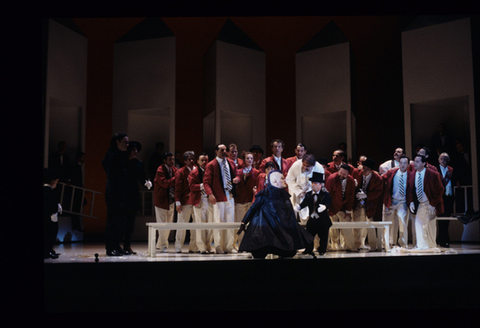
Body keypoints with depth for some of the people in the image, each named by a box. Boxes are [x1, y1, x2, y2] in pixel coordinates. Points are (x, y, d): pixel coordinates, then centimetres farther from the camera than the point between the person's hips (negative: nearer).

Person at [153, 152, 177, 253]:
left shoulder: (175, 170, 7)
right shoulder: (160, 170, -13)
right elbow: (165, 183, -24)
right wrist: (176, 178, -22)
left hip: (171, 200, 7)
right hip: (161, 200, -7)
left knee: (169, 224, 11)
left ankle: (160, 244, 24)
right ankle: (163, 246, 5)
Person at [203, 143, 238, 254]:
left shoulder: (231, 163, 12)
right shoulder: (211, 165, -3)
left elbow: (235, 175, 23)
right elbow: (206, 182, -7)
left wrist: (236, 179, -2)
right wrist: (210, 194, -21)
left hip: (230, 196, 5)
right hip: (218, 197, -5)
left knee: (230, 221, 6)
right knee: (219, 222, -1)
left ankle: (229, 247, 15)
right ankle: (219, 248, 8)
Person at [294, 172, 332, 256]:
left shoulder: (326, 194, -9)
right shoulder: (308, 194, 5)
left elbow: (328, 203, -24)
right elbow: (304, 203, -3)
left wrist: (324, 207, -46)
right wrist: (298, 206, -23)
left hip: (323, 221, -3)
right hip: (312, 220, 4)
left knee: (323, 237, 8)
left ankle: (322, 250, 25)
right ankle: (308, 250, 25)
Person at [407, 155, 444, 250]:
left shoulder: (433, 175, -12)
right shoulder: (412, 175, 1)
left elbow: (439, 190, -9)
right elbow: (410, 189, 10)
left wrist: (433, 204, -15)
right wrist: (411, 202, -5)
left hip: (430, 205, -3)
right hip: (418, 205, 4)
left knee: (430, 226, 4)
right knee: (419, 225, -3)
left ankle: (432, 247, 18)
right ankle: (421, 246, 3)